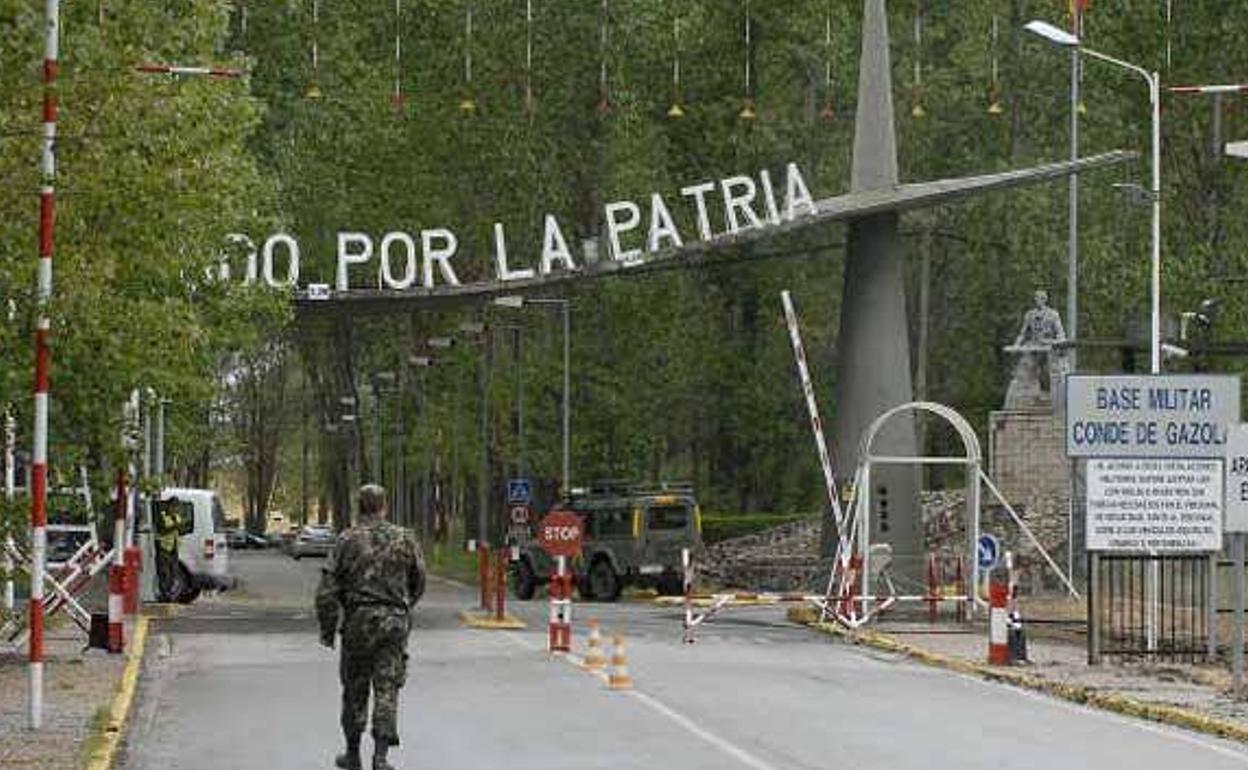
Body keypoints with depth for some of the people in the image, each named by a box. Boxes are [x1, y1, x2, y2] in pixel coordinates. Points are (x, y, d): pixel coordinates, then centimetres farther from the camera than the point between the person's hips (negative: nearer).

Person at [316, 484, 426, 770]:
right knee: (387, 689, 2)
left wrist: (327, 629, 1)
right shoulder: (404, 539, 2)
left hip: (358, 621, -1)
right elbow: (418, 583, 11)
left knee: (355, 689, 12)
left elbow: (327, 588, -7)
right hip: (395, 622, 1)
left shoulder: (348, 540, -4)